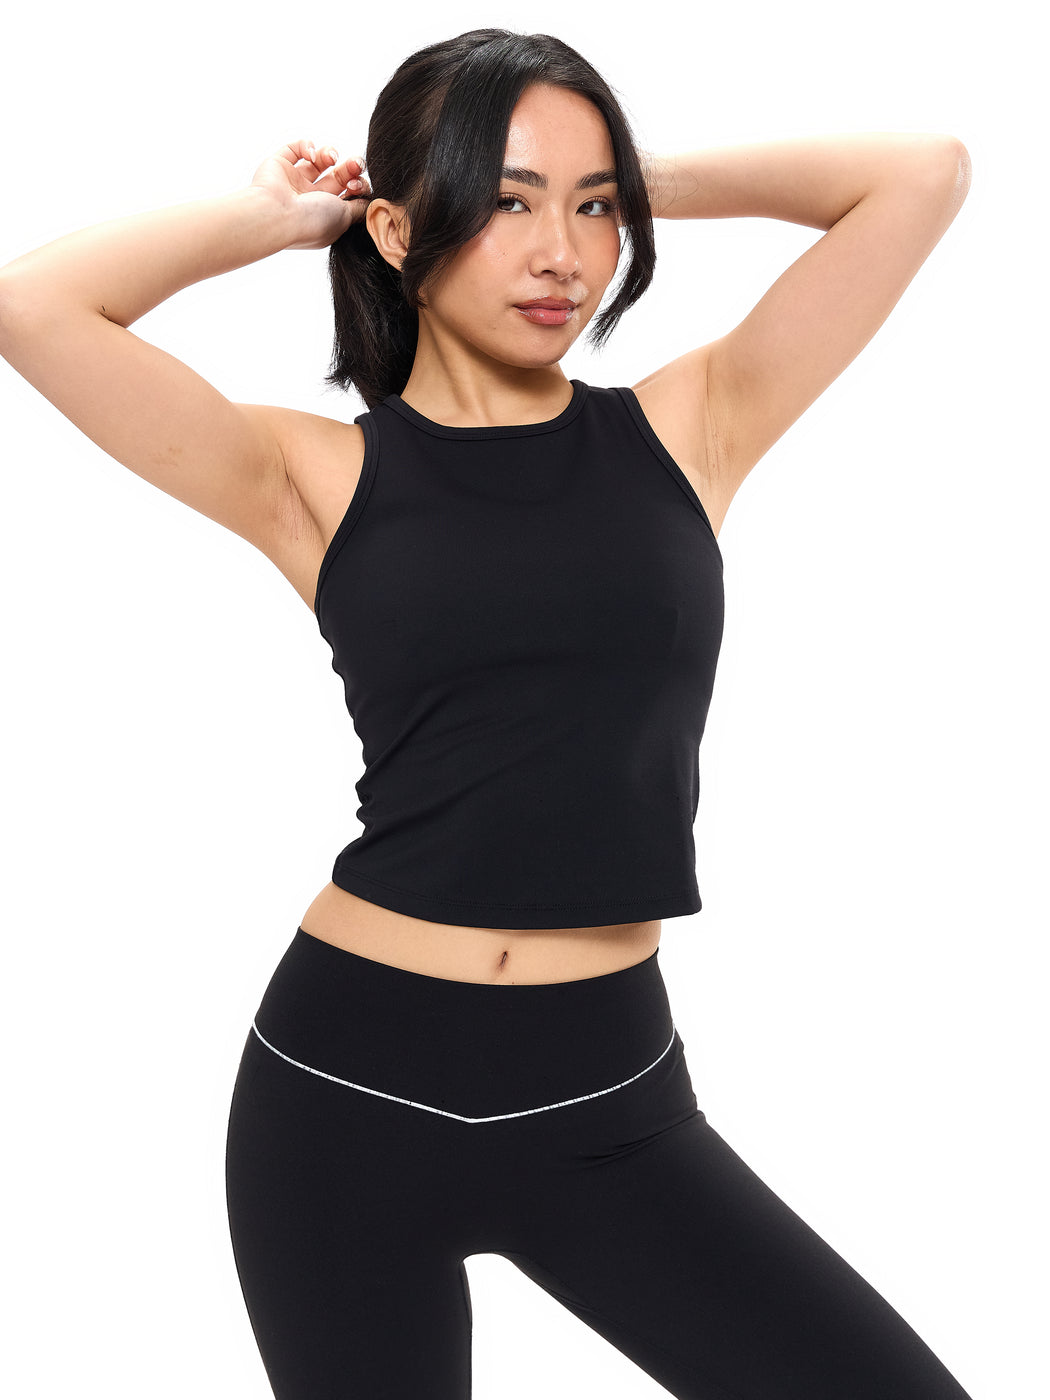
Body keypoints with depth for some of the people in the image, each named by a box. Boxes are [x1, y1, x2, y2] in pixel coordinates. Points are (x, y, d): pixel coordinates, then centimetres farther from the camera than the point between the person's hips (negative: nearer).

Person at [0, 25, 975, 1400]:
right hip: (353, 1088, -1)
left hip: (610, 1098, 2)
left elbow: (926, 170, 1)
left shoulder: (682, 431, 3)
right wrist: (271, 216, 2)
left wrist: (646, 186, 6)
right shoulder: (322, 479, -2)